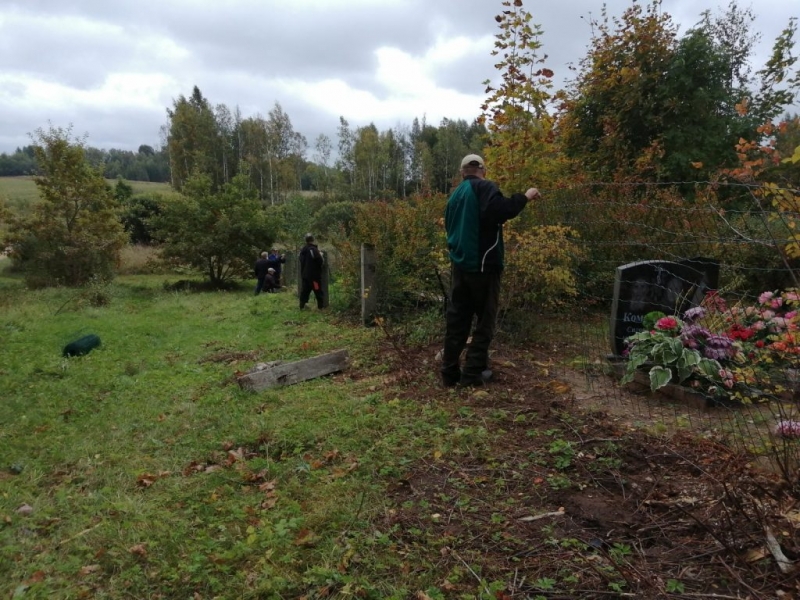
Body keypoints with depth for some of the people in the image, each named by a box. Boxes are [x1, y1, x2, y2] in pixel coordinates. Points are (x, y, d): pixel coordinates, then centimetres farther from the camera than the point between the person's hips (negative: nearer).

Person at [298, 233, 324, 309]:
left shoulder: (302, 250, 9)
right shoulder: (313, 249, -17)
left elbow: (300, 259, 21)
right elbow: (321, 261, -18)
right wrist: (321, 256, 2)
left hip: (304, 274, 8)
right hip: (314, 275, -7)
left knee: (304, 291, 10)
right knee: (318, 291, -1)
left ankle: (302, 306, 9)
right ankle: (320, 306, -1)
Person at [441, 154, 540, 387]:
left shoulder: (455, 194, 16)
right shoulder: (484, 187, -7)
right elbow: (500, 211, -25)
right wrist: (525, 196, -12)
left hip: (460, 263, 7)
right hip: (482, 264, -6)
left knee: (457, 319, 9)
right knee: (485, 319, 4)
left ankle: (450, 371, 11)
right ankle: (473, 372, 3)